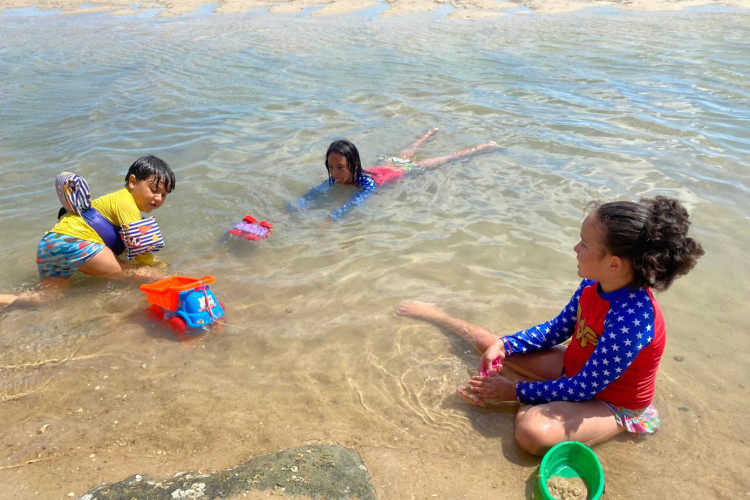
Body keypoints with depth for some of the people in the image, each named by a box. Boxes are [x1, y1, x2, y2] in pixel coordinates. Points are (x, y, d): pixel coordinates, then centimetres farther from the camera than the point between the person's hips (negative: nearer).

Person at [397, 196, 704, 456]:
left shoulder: (631, 319, -37)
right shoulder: (594, 283, -13)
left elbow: (585, 388, -28)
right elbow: (558, 329, 2)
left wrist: (515, 391, -21)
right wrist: (504, 345, -10)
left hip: (610, 401, -7)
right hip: (576, 368, 7)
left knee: (532, 430, -35)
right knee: (490, 343, 6)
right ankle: (437, 315, 29)